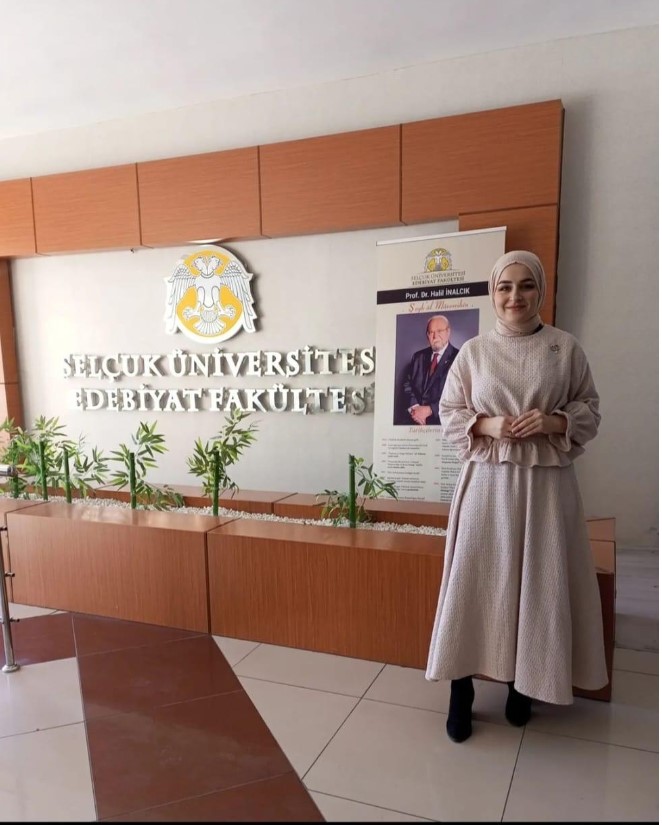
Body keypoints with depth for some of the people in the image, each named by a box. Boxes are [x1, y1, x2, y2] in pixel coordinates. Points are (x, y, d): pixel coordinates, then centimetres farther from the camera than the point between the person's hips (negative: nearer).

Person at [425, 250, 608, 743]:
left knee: (538, 583, 9)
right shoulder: (473, 351, 3)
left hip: (545, 483, 1)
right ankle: (462, 690, 17)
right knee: (474, 583, 2)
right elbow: (449, 414, 4)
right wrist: (486, 425, -14)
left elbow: (591, 410, 6)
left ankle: (523, 684, 30)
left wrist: (554, 422, -13)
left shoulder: (566, 348, 3)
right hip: (487, 482, 0)